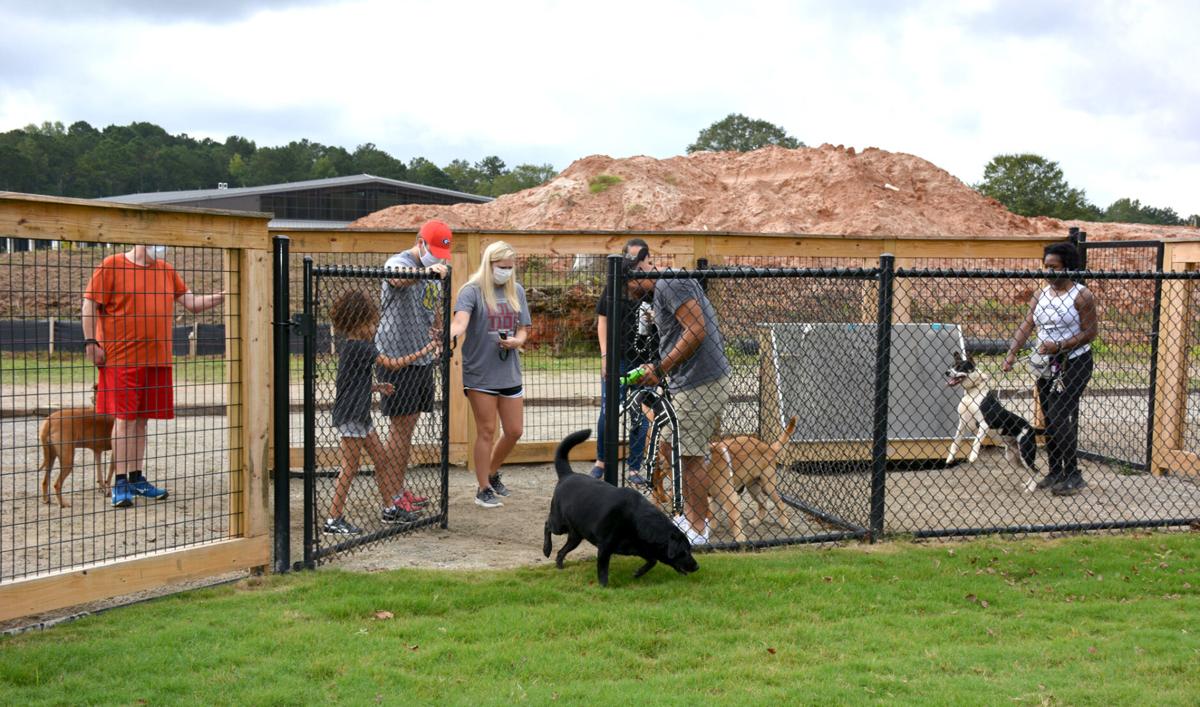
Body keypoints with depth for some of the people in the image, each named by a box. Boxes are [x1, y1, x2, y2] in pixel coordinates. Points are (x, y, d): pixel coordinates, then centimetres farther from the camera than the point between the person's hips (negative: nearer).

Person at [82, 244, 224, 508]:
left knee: (142, 419, 11)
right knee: (124, 417, -5)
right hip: (121, 357, -5)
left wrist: (221, 297, 0)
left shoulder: (166, 269, 13)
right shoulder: (112, 265, -4)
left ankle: (136, 477, 20)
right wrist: (91, 342, -10)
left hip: (156, 358, 5)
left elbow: (191, 303, 13)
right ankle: (120, 483, 1)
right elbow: (90, 304, -5)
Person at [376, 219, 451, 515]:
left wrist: (439, 335, 16)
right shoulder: (399, 262, -12)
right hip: (397, 357, -8)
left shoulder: (434, 271, 15)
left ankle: (400, 488, 21)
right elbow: (398, 279, -38)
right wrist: (427, 271, -53)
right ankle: (394, 494, 2)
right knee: (400, 426, -5)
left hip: (423, 357, 8)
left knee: (409, 426, 13)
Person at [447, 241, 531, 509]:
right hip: (480, 373, -5)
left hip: (509, 373, 6)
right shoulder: (472, 290, -7)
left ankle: (492, 473, 34)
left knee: (514, 431, 10)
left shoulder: (516, 291, 11)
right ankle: (484, 489, 14)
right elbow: (461, 320, -24)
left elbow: (523, 330, 13)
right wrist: (450, 335, -46)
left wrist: (516, 341, -10)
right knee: (486, 432, 0)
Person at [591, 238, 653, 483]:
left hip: (644, 360, 0)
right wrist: (605, 355, -2)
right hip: (617, 358, 0)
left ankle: (634, 468, 15)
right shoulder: (614, 286, 5)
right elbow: (602, 320, 6)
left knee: (640, 416, 4)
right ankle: (601, 459, 21)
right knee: (608, 412, -1)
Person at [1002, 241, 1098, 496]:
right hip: (1046, 366, 7)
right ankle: (1055, 473, 21)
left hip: (1073, 364, -7)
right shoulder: (1040, 295, 8)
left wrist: (1060, 346, -23)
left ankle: (1073, 476, -1)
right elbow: (1026, 326, 0)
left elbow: (1090, 332, -13)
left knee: (1060, 419, -12)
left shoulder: (1081, 295, -10)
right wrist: (1012, 353, -14)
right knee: (1050, 420, 11)